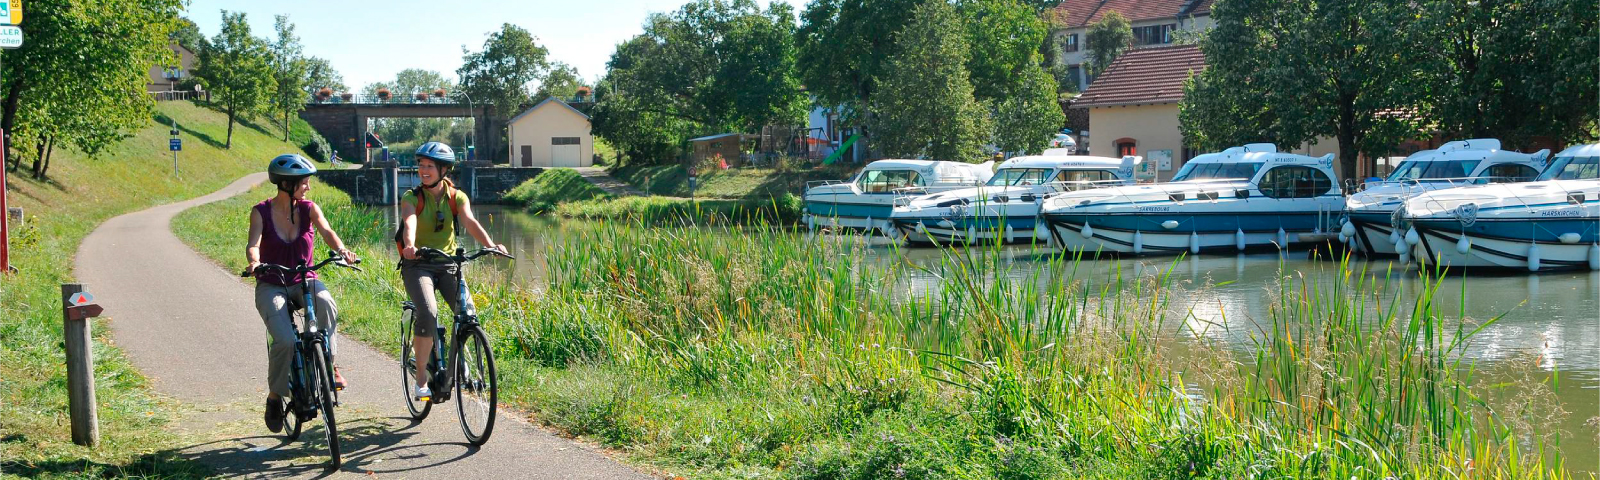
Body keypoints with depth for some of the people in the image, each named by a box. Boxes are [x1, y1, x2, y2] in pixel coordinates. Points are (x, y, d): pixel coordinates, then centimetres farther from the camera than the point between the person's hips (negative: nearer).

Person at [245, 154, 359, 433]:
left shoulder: (309, 209, 0)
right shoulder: (261, 212, -6)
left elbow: (326, 231, -17)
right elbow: (253, 244, -20)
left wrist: (341, 249, -39)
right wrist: (254, 262, -43)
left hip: (304, 282, 2)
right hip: (272, 286, -2)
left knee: (326, 303, -36)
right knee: (285, 340, -26)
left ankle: (329, 364, -19)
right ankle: (275, 396, -3)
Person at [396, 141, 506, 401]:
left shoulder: (456, 197, 1)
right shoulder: (411, 197, -5)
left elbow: (469, 221, -17)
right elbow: (410, 222, -26)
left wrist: (490, 245, -36)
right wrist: (410, 245, -48)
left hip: (448, 263, 3)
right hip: (417, 264, -3)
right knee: (428, 313, -27)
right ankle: (421, 379, -17)